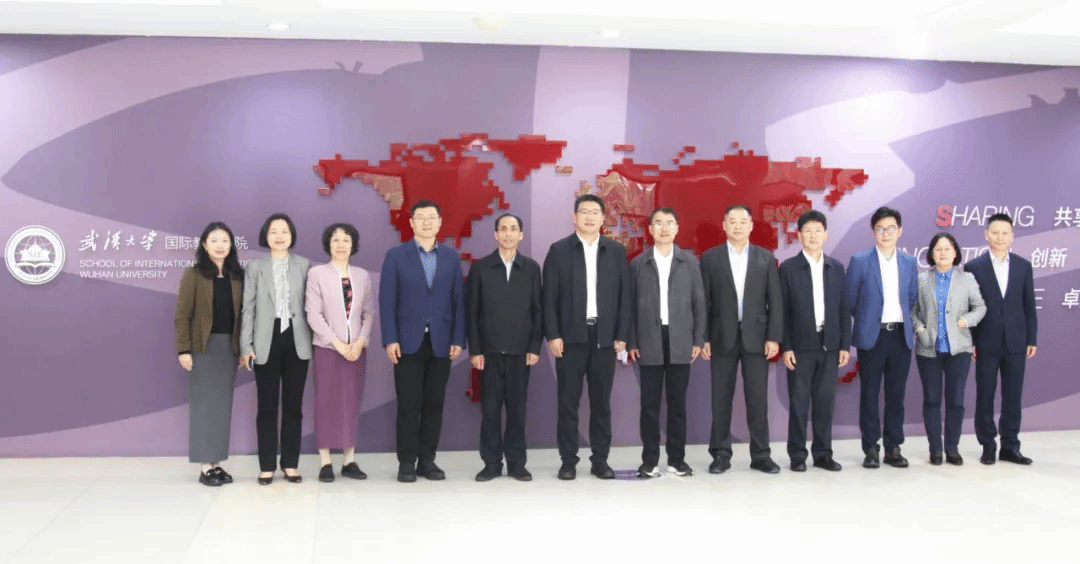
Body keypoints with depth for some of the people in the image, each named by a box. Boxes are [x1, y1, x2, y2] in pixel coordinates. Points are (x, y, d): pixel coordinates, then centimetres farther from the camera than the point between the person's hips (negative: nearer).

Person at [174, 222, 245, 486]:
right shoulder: (193, 275, -3)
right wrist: (183, 349, -12)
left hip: (229, 346, 4)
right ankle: (205, 467, 3)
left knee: (223, 404, 6)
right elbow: (182, 315, -6)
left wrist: (244, 348, 4)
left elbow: (242, 314, 9)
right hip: (203, 346, -4)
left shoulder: (237, 276, 9)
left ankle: (217, 463, 13)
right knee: (204, 404, -1)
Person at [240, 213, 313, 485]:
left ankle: (290, 464, 13)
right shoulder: (255, 267, 5)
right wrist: (246, 345, -5)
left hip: (296, 341, 1)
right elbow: (249, 308, 2)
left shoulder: (304, 266, 6)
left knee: (293, 404, 6)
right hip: (267, 341, 0)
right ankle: (267, 466, 9)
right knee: (267, 405, 3)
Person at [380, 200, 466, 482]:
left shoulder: (451, 257, 9)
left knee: (434, 404, 6)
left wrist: (458, 339, -1)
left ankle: (427, 460, 15)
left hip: (441, 343, 2)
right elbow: (387, 300, -2)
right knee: (409, 405, 1)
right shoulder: (396, 255, 2)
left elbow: (458, 300, 6)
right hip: (408, 342, -2)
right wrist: (390, 339, -10)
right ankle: (406, 462, 10)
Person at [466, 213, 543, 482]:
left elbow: (537, 310, 5)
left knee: (517, 409, 5)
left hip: (520, 351, 1)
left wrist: (535, 347, -2)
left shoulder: (531, 268, 6)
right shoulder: (480, 267, 3)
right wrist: (474, 349, -4)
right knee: (490, 409, 3)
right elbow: (472, 312, 2)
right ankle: (492, 463, 12)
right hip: (490, 350, 0)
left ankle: (516, 463, 13)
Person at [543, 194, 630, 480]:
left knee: (601, 402, 7)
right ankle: (568, 461, 10)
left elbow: (624, 295, 6)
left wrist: (622, 335, 0)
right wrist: (552, 335, -8)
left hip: (604, 336, 2)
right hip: (570, 336, -1)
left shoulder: (617, 251, 8)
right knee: (568, 401, 3)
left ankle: (600, 460, 15)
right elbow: (550, 296, -1)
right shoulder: (559, 250, 2)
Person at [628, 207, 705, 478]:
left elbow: (698, 302, 6)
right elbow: (631, 305, 4)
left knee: (678, 402, 5)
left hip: (680, 341, 0)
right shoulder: (638, 263, 6)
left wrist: (698, 340, 0)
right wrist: (632, 342, -1)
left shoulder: (690, 261, 7)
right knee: (650, 403, 2)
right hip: (649, 341, 0)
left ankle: (677, 458, 12)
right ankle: (649, 459, 8)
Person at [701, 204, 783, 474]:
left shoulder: (766, 258, 6)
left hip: (756, 337, 1)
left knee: (758, 398, 2)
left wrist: (774, 337, -4)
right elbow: (703, 300, 2)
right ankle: (721, 454, 11)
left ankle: (761, 454, 10)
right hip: (722, 337, 0)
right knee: (721, 398, 4)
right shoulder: (710, 257, 4)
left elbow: (775, 301, 3)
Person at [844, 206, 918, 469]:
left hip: (901, 336, 3)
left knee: (896, 394, 6)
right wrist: (866, 320, 8)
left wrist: (903, 320, 9)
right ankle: (871, 449, 9)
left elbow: (912, 298, 16)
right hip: (871, 336, -3)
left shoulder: (910, 263, 8)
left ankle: (893, 448, 15)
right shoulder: (860, 262, -3)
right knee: (869, 394, 2)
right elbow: (849, 301, 2)